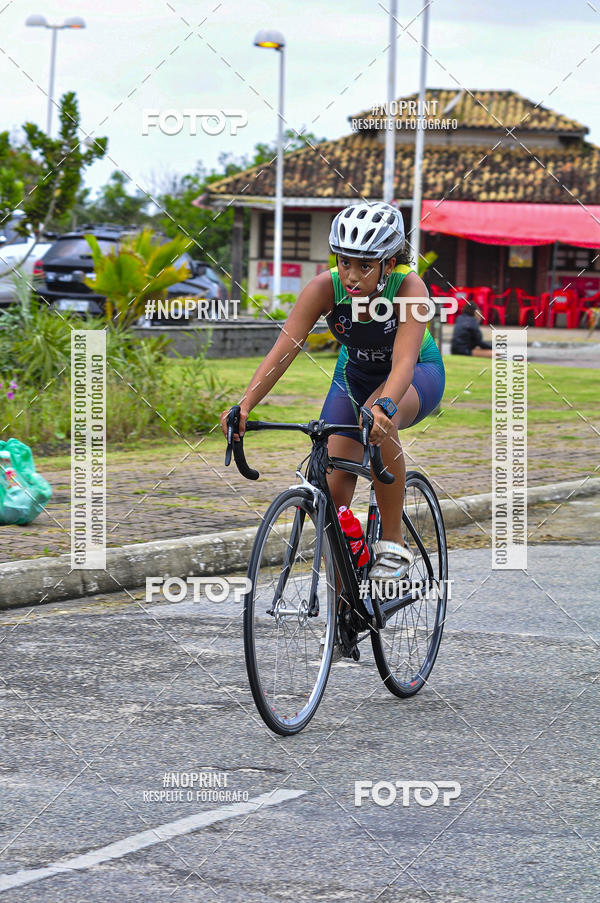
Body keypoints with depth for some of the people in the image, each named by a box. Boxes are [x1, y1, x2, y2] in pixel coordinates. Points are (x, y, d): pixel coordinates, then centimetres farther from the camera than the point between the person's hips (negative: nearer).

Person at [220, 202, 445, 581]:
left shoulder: (409, 287, -32)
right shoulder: (325, 288, -25)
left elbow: (403, 362, -44)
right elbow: (283, 349, -32)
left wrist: (383, 406, -64)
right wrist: (244, 406, -46)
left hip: (418, 376, -3)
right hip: (355, 374, 3)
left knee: (377, 421, -38)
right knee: (333, 487, -11)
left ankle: (393, 544, -25)